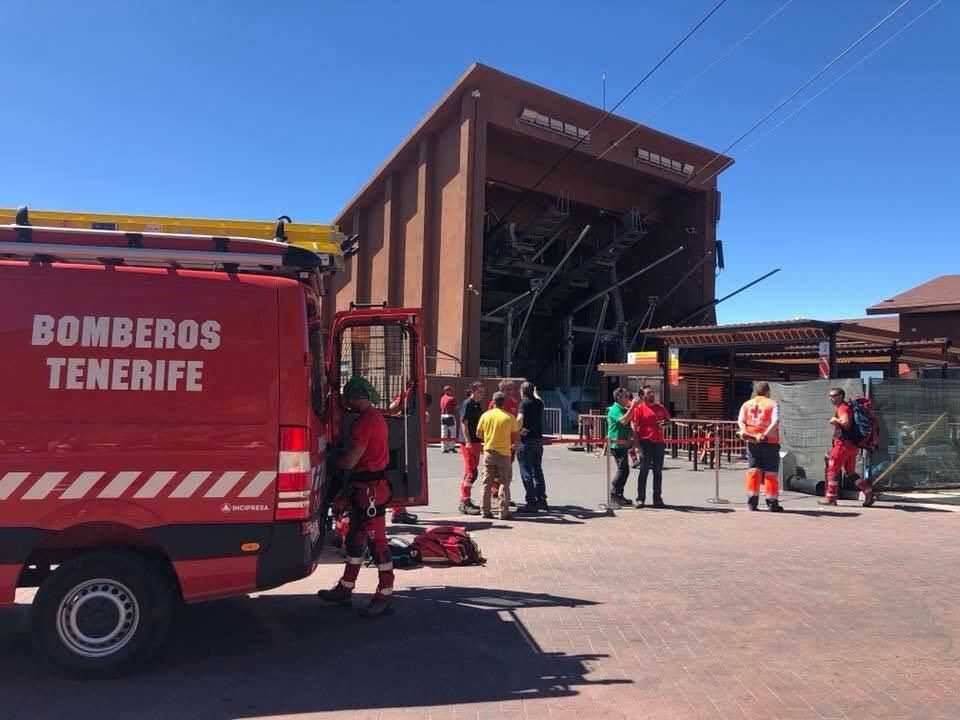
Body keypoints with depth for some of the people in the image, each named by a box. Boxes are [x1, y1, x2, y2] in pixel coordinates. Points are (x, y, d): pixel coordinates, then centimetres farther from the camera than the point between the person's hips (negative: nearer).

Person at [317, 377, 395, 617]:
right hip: (367, 487, 11)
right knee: (354, 539, 17)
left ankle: (385, 595, 5)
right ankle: (345, 589, 28)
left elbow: (349, 461, -19)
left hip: (370, 489, -11)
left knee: (376, 540, -3)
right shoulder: (375, 416, 14)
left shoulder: (366, 420, -19)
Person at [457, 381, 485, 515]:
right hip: (468, 442, -9)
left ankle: (465, 501, 20)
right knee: (471, 472, -12)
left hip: (476, 441, 9)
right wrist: (468, 441, -22)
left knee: (470, 472, 13)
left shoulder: (478, 405, 17)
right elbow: (464, 423, -16)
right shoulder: (467, 404, -10)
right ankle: (465, 503, -10)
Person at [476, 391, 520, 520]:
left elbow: (478, 434, 5)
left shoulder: (485, 415, -2)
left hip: (488, 452, 3)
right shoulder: (510, 417, -9)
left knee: (487, 483, 10)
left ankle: (485, 510, 12)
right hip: (504, 453, -2)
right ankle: (504, 512, 3)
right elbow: (515, 436, -4)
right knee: (504, 483, 4)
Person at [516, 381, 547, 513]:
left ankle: (531, 502, 1)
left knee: (526, 473, 0)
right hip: (538, 440, 7)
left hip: (526, 441, -7)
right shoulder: (539, 402, 8)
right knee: (537, 471, 16)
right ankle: (541, 500, 21)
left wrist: (520, 429, -14)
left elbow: (519, 419, -30)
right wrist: (535, 392, 51)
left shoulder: (525, 403, -13)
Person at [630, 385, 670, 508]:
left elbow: (668, 420, 24)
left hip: (659, 442, 5)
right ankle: (640, 499, 6)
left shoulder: (660, 407, 12)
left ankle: (657, 499, 16)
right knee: (644, 471, -1)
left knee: (658, 472, 8)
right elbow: (633, 426, -9)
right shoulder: (639, 408, -4)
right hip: (646, 443, -5)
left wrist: (664, 424, -1)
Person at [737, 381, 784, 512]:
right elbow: (775, 422, -15)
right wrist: (765, 435, -22)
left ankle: (752, 502, 7)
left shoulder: (746, 404, 12)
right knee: (770, 473, 3)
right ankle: (772, 503, 7)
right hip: (769, 441, -3)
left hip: (752, 441, 4)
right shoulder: (773, 403, 0)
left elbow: (740, 420, -2)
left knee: (753, 471, 8)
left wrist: (744, 431, -15)